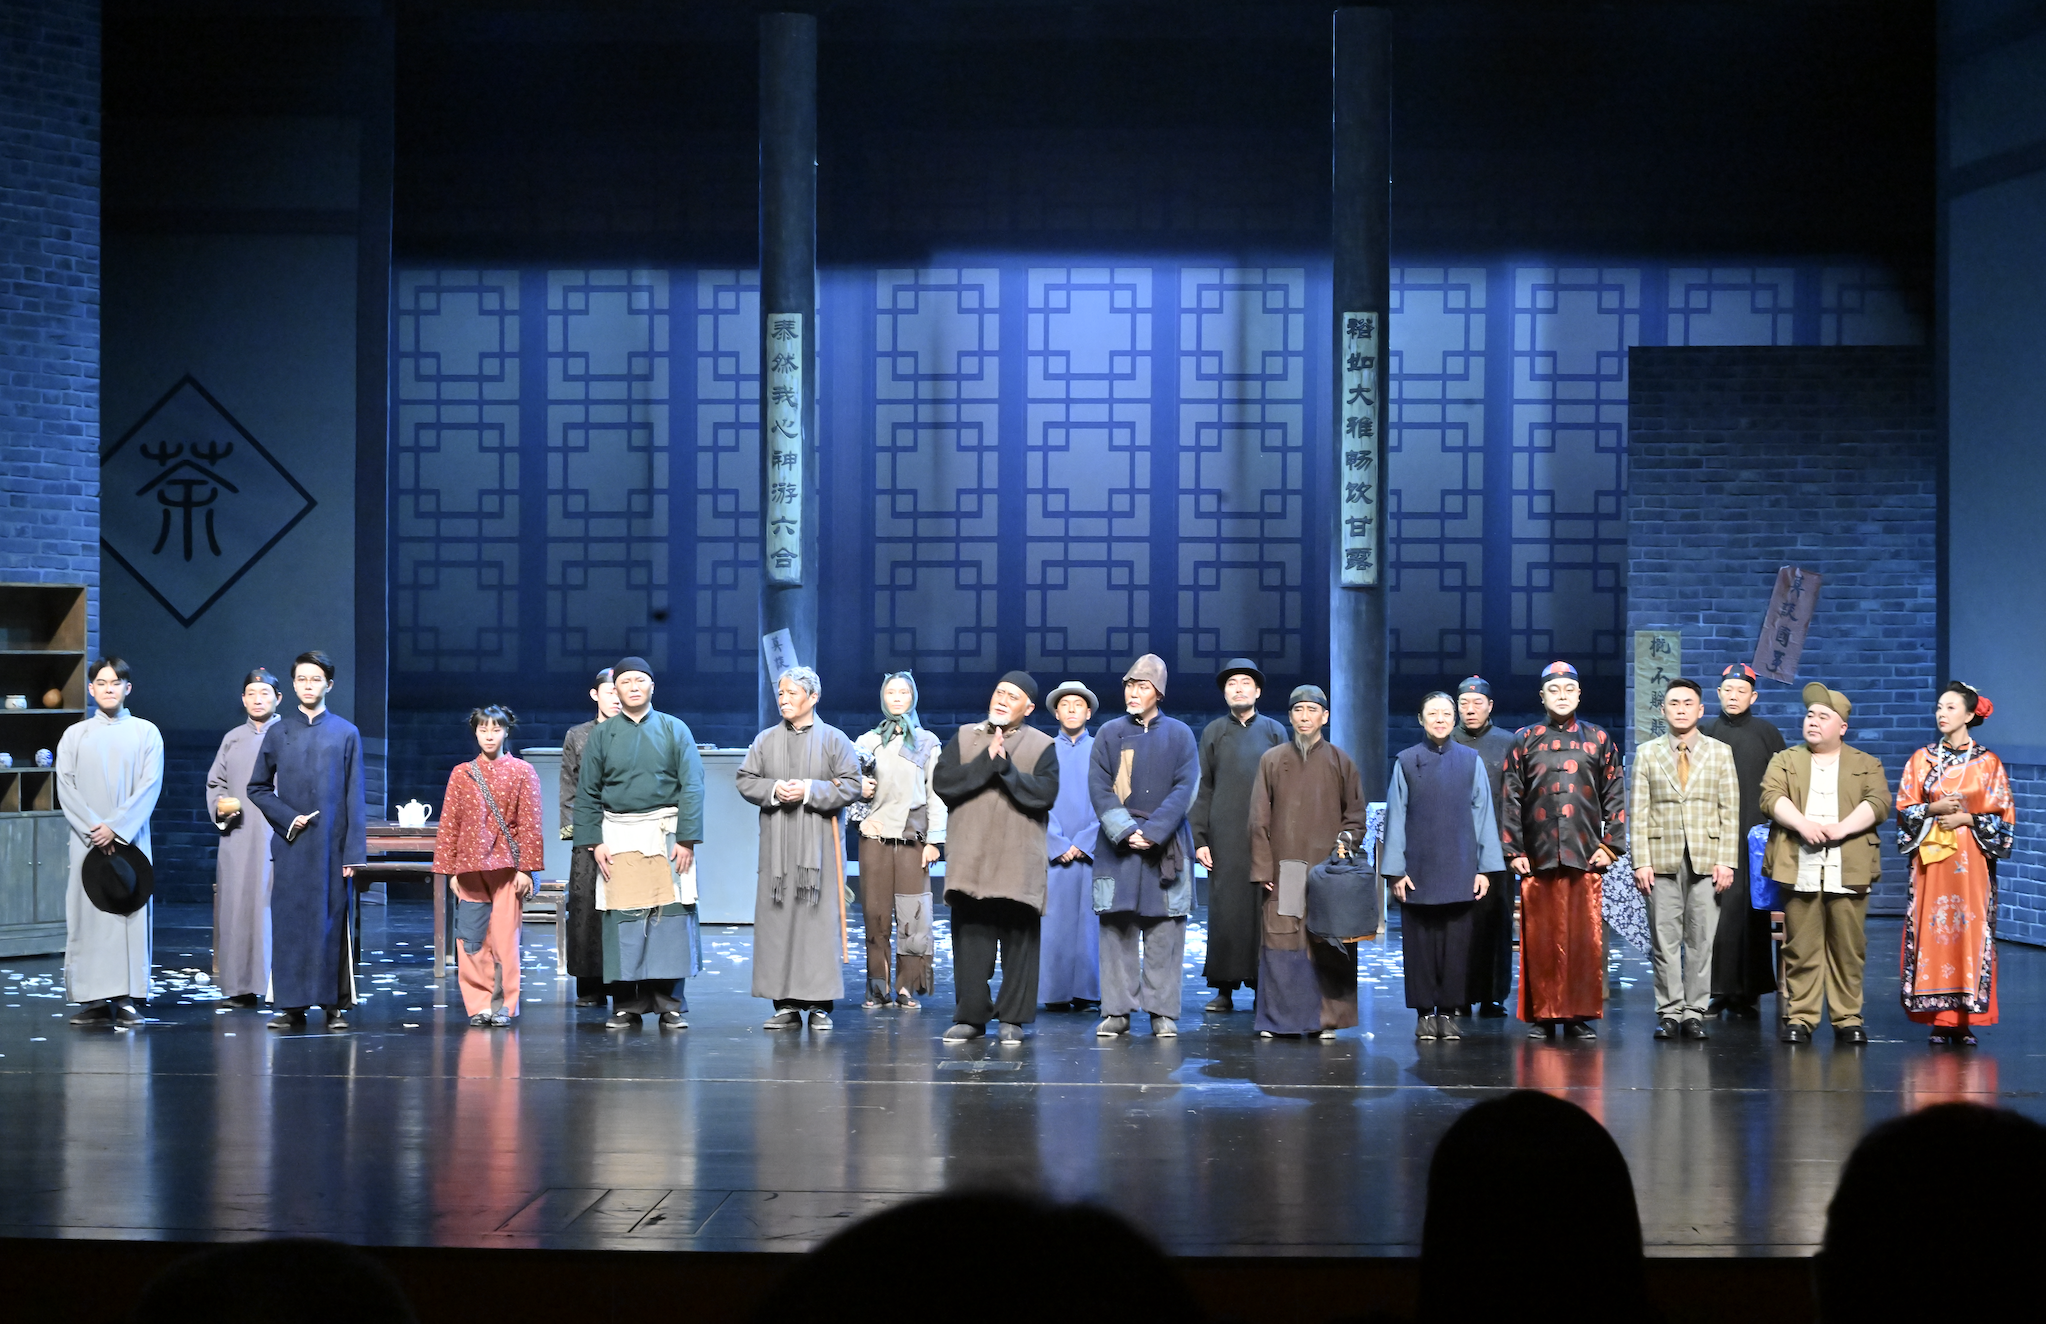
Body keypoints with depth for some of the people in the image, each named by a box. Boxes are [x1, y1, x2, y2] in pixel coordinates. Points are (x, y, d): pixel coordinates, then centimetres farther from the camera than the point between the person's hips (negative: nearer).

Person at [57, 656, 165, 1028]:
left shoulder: (146, 732, 6)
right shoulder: (75, 735, 10)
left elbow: (150, 785, -3)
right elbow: (65, 788, 2)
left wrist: (116, 827, -13)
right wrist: (93, 829, -10)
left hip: (130, 840, -1)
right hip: (87, 841, 1)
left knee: (130, 917, -5)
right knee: (87, 915, -2)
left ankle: (126, 999, -4)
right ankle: (95, 1000, 0)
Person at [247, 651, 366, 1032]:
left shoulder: (346, 734, 4)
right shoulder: (279, 733, 8)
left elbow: (354, 798, 1)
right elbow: (257, 788, 12)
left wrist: (354, 852, -5)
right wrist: (287, 817, -5)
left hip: (332, 845, -1)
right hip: (290, 845, 1)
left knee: (333, 920, -1)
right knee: (289, 922, 0)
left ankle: (336, 1004, 5)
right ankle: (291, 1004, 6)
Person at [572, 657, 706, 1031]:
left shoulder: (674, 730, 5)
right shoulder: (601, 735, 9)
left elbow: (691, 787, 0)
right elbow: (586, 793, 8)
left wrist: (687, 839, -9)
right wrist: (593, 842, -2)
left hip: (665, 833, -1)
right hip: (619, 837, 1)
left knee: (671, 917, -3)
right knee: (622, 919, 0)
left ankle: (669, 1004, 3)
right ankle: (625, 1004, 7)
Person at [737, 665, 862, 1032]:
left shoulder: (834, 739, 3)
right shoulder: (766, 740, 11)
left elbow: (851, 786, -2)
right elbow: (746, 781, 9)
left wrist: (810, 790, -14)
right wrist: (774, 790, -10)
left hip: (819, 845, -3)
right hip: (777, 846, 3)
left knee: (820, 919, -5)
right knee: (777, 919, -1)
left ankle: (820, 1004, 0)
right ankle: (786, 1004, 4)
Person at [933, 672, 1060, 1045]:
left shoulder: (1041, 746, 5)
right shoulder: (964, 738, 11)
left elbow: (1044, 794, -10)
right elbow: (942, 782, -3)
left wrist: (1006, 767, -15)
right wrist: (987, 762, -11)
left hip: (1019, 864, -1)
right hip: (969, 860, 2)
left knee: (1019, 940, -1)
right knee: (969, 939, 3)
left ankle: (1012, 1018, 7)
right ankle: (970, 1015, 11)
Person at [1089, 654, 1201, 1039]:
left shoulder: (1179, 735, 6)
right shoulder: (1109, 734, 8)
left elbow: (1186, 789, -2)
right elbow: (1099, 789, 1)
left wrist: (1152, 830, -13)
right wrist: (1126, 831, -12)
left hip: (1166, 846, -1)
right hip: (1118, 846, 1)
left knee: (1165, 931, -1)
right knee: (1117, 929, -1)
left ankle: (1163, 1013, 3)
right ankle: (1116, 1011, 3)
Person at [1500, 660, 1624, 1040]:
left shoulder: (1598, 740, 10)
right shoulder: (1524, 742, 9)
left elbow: (1614, 796, 9)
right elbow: (1510, 798, 7)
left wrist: (1610, 845, 1)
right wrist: (1513, 851, 1)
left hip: (1585, 855, 0)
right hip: (1538, 858, 0)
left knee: (1585, 938, -1)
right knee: (1541, 937, 0)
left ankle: (1581, 1015, 6)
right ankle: (1542, 1015, 7)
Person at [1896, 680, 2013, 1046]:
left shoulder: (1988, 763, 3)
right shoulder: (1921, 759, 8)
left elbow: (2004, 816, 2)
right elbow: (1904, 809, 6)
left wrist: (1967, 818, -11)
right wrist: (1934, 810, -11)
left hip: (1972, 860, -1)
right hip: (1931, 857, 1)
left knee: (1970, 931, -4)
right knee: (1932, 931, -4)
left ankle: (1966, 1019, 2)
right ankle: (1939, 1018, 1)